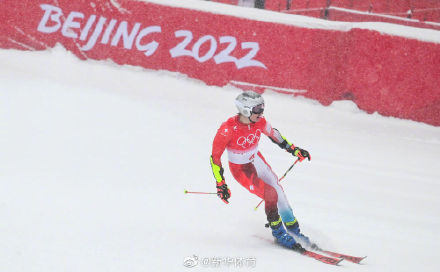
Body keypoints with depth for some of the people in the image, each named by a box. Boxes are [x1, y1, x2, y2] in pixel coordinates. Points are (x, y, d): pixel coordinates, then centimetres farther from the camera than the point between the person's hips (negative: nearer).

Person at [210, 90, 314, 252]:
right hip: (241, 169, -6)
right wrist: (220, 184, -19)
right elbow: (215, 156, -19)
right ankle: (278, 233, 3)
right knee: (271, 195, -18)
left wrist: (293, 149, 13)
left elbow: (273, 134, 9)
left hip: (257, 161, 6)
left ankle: (294, 231, 23)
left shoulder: (260, 122, -14)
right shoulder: (228, 129, -30)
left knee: (279, 191, 5)